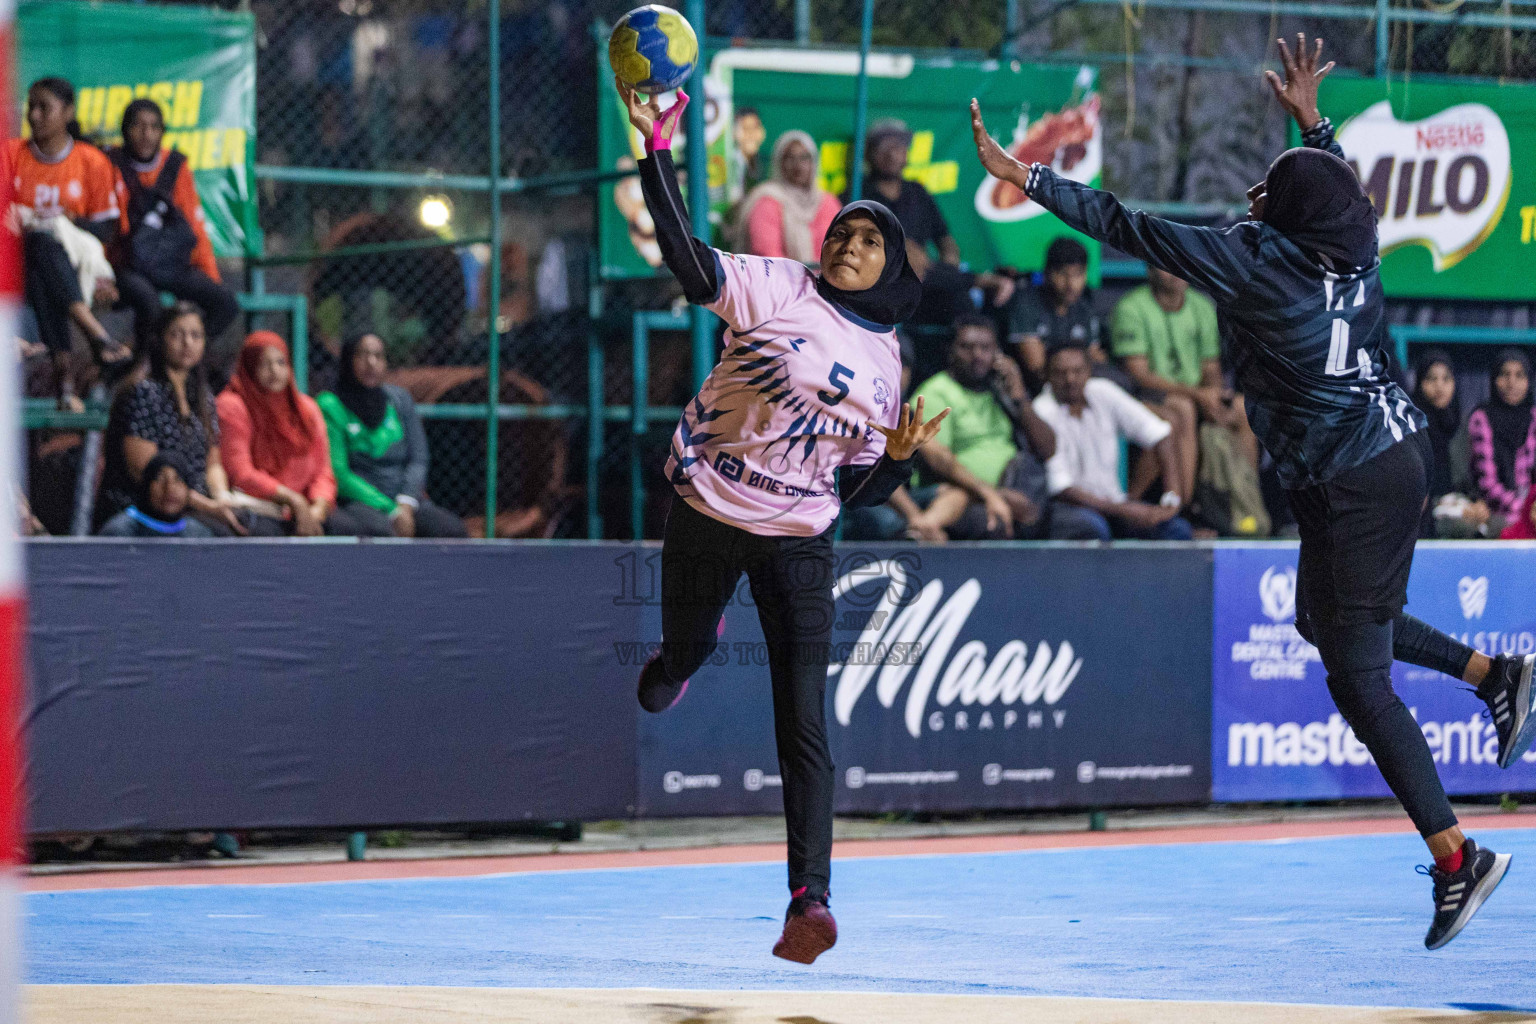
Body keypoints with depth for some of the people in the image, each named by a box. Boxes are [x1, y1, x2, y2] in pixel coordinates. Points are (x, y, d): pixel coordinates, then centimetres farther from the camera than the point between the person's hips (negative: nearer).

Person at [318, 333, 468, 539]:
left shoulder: (400, 398, 15)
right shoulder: (331, 405, -2)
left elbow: (418, 459, 12)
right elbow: (339, 474, -8)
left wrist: (405, 505, -8)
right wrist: (391, 512, -15)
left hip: (404, 500, 5)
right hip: (357, 502, -5)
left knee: (452, 528, -25)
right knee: (380, 530, -40)